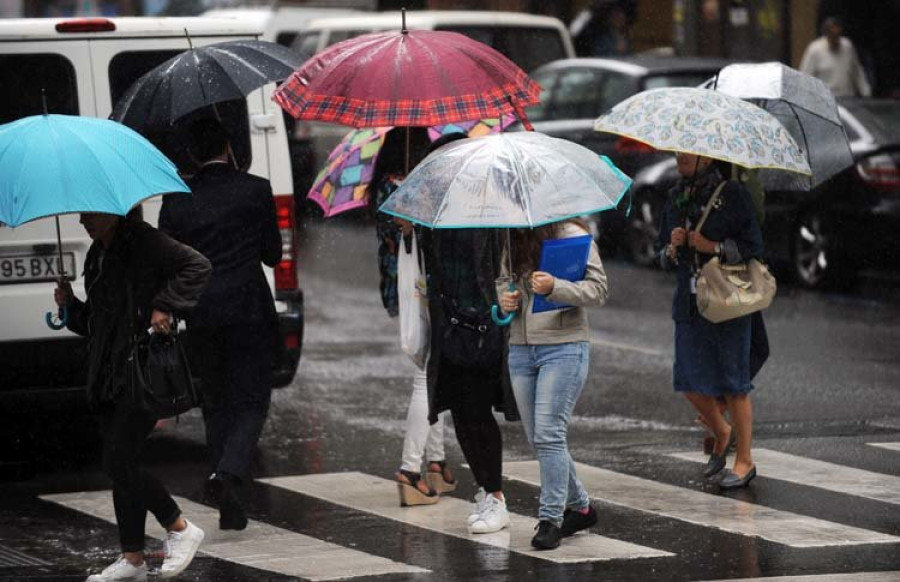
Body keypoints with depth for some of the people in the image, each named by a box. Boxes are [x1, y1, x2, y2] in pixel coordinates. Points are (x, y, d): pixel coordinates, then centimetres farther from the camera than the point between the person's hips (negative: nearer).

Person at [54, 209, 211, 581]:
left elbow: (197, 266, -15)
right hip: (108, 374, 9)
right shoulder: (97, 257, 17)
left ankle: (181, 530, 3)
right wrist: (70, 306, 5)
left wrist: (165, 307, -19)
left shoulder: (142, 241, -8)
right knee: (120, 466, 8)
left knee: (119, 464, -12)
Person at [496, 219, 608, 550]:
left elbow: (599, 290, -10)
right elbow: (502, 280, 24)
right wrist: (504, 299, 0)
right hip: (521, 348, 6)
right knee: (536, 438, 8)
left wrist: (554, 288, -25)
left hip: (564, 347, -6)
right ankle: (579, 507, 24)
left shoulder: (572, 236, -6)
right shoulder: (512, 240, 11)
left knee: (548, 434, -13)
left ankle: (551, 519, -8)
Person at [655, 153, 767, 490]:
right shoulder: (676, 198, 11)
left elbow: (753, 248, -7)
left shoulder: (732, 194, -6)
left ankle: (744, 461, 8)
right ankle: (722, 434, 29)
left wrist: (713, 247, -17)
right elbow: (664, 257, 16)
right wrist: (673, 248, -5)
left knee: (734, 385, -2)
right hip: (690, 304, 5)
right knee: (690, 382, 3)